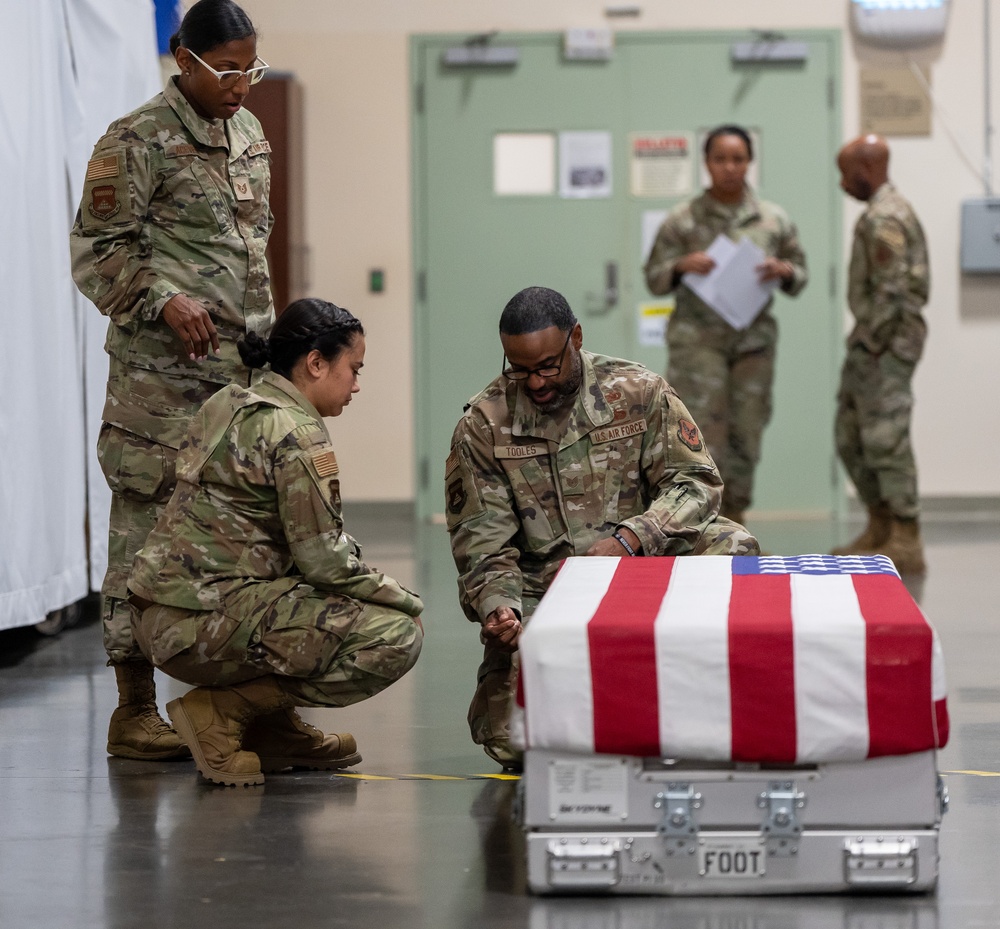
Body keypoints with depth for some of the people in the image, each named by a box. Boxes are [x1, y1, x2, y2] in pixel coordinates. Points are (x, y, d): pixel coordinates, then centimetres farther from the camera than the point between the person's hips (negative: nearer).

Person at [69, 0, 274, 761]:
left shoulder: (248, 133, 16)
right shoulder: (139, 142, -8)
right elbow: (97, 250, -8)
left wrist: (269, 336, 20)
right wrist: (164, 302, -21)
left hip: (243, 364, 8)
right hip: (163, 368, -8)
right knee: (150, 529, -5)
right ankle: (136, 710, 1)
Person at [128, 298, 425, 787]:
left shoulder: (228, 404, 14)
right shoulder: (296, 435, -13)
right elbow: (325, 562, -15)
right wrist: (405, 600, 1)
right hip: (202, 625, -10)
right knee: (398, 637, -12)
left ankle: (273, 727, 16)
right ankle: (223, 711, -8)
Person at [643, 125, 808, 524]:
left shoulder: (774, 220, 7)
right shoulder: (682, 220, 1)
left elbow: (800, 276, 13)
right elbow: (654, 278, 4)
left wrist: (784, 271, -9)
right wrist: (682, 266, -16)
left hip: (754, 339, 3)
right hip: (698, 338, -3)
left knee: (746, 434, 5)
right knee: (703, 431, -10)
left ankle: (734, 514, 16)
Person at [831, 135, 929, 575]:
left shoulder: (883, 218, -16)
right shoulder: (892, 209, 18)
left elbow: (891, 292, -23)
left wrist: (871, 343, -16)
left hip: (884, 344, -11)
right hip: (871, 344, 11)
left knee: (886, 440, -8)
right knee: (851, 439, 15)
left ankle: (906, 544, -6)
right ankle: (879, 530, 22)